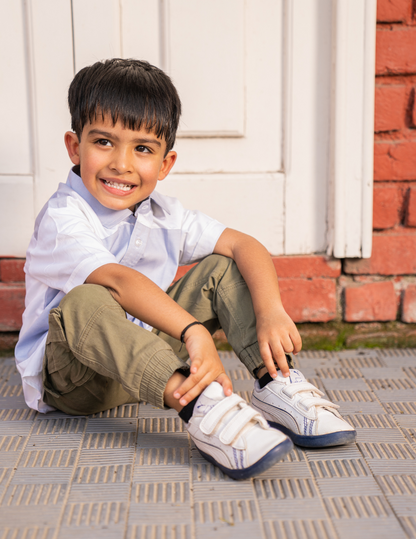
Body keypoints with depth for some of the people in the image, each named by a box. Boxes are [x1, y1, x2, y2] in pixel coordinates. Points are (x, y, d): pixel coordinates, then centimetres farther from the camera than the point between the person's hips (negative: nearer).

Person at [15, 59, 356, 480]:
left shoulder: (163, 215, -1)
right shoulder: (62, 218, -21)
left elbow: (244, 245, -7)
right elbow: (117, 280, -39)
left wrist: (270, 311, -26)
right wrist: (194, 331, -51)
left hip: (148, 361, 6)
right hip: (71, 377, -6)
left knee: (220, 269, -7)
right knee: (84, 303, -39)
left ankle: (275, 386, -19)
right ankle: (200, 406, -51)